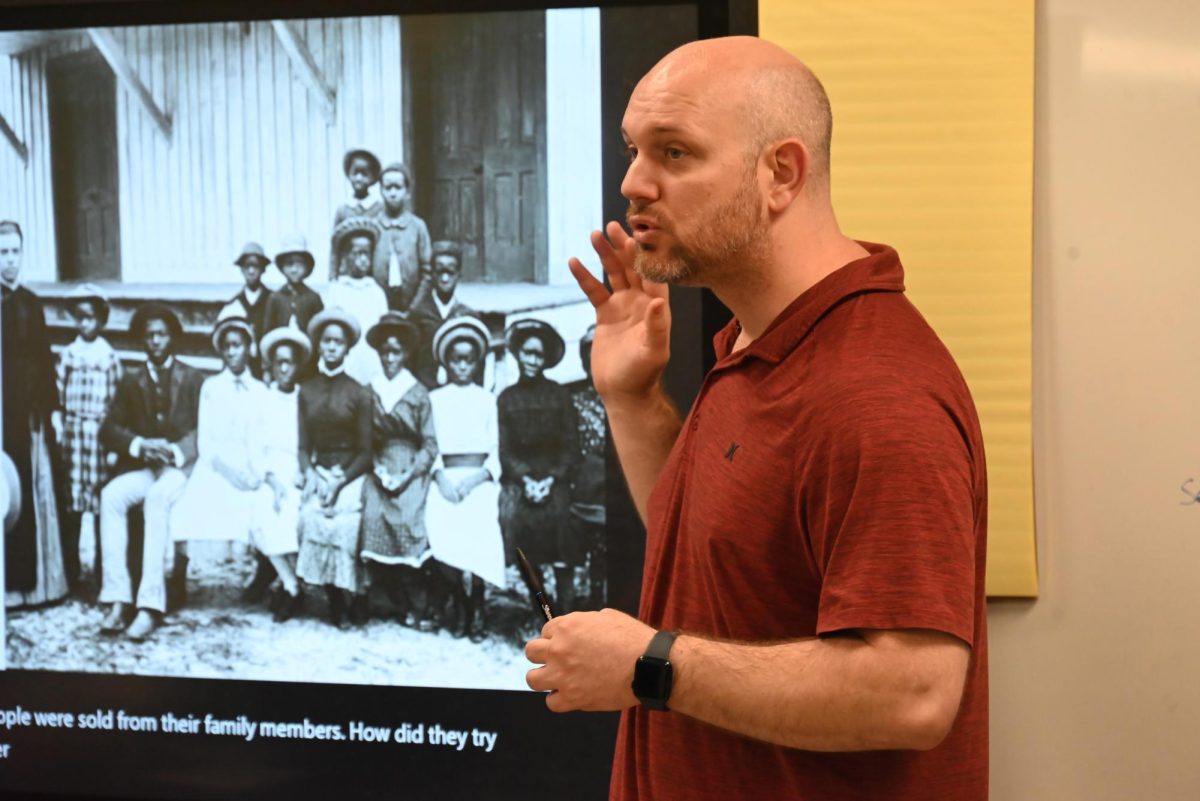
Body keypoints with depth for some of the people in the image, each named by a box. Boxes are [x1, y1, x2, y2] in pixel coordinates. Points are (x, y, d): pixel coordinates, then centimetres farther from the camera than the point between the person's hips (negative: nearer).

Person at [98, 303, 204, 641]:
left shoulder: (192, 379, 12)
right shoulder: (131, 379, 18)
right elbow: (109, 429, 9)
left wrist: (175, 451, -17)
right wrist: (140, 445, -10)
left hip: (180, 466, -3)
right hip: (140, 467, 3)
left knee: (157, 498, -37)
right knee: (110, 495, -31)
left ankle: (150, 606, -43)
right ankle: (118, 602, -36)